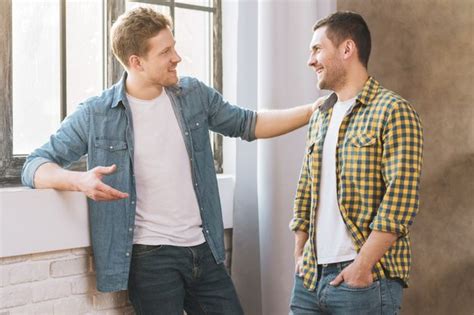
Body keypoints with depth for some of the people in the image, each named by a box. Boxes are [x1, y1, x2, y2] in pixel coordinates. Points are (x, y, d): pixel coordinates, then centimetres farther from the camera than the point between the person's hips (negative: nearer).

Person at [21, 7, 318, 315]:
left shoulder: (194, 95, 5)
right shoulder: (96, 115, -6)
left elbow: (246, 124, 18)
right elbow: (35, 166, -3)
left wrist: (310, 111, 11)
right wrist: (79, 180, -25)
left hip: (203, 249, 4)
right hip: (151, 257, -4)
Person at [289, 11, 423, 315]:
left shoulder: (393, 111, -9)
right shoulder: (319, 117, 13)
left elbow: (401, 200, -16)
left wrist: (362, 266, -18)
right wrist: (300, 256, 9)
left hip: (364, 278, -6)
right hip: (310, 277, 6)